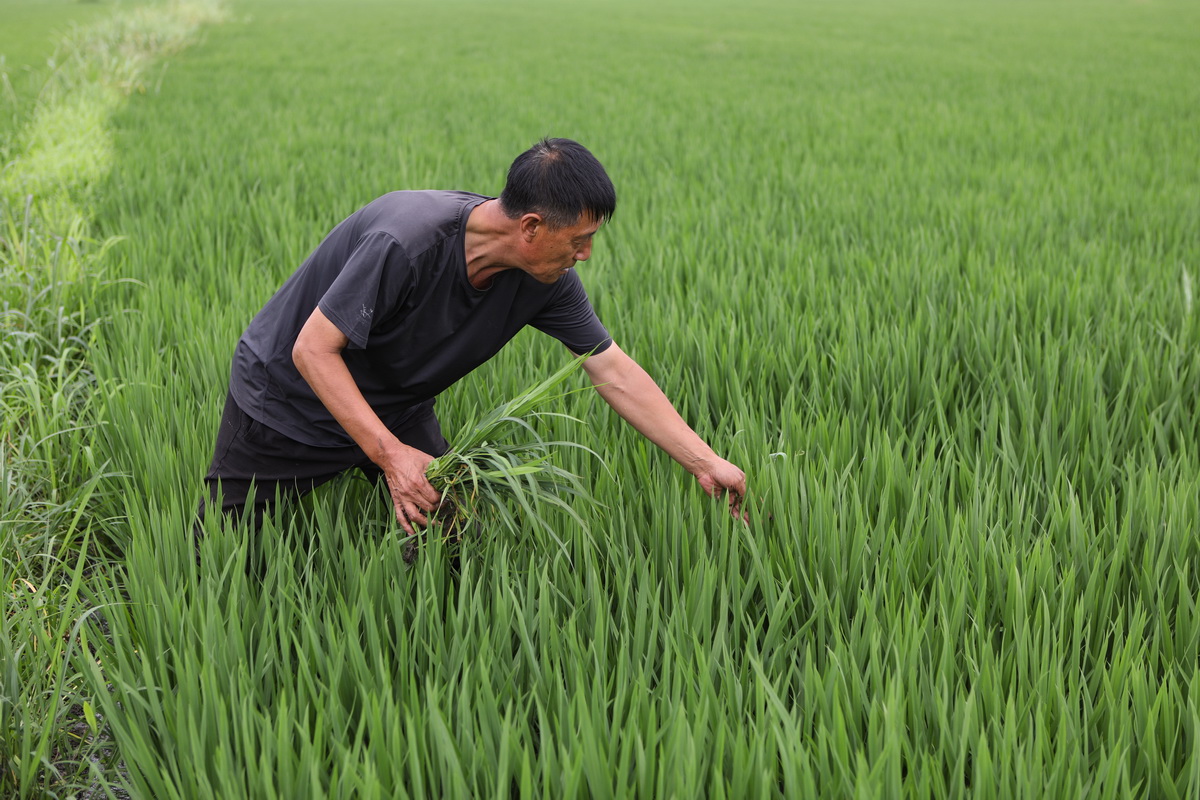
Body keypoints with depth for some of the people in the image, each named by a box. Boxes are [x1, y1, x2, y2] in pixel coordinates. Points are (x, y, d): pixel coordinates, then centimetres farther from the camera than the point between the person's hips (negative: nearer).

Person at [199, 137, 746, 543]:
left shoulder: (547, 281, -17)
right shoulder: (406, 241, -37)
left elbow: (614, 372, -10)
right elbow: (313, 349, -31)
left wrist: (705, 462, -11)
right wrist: (389, 454, -38)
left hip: (397, 409, 5)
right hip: (288, 397, -5)